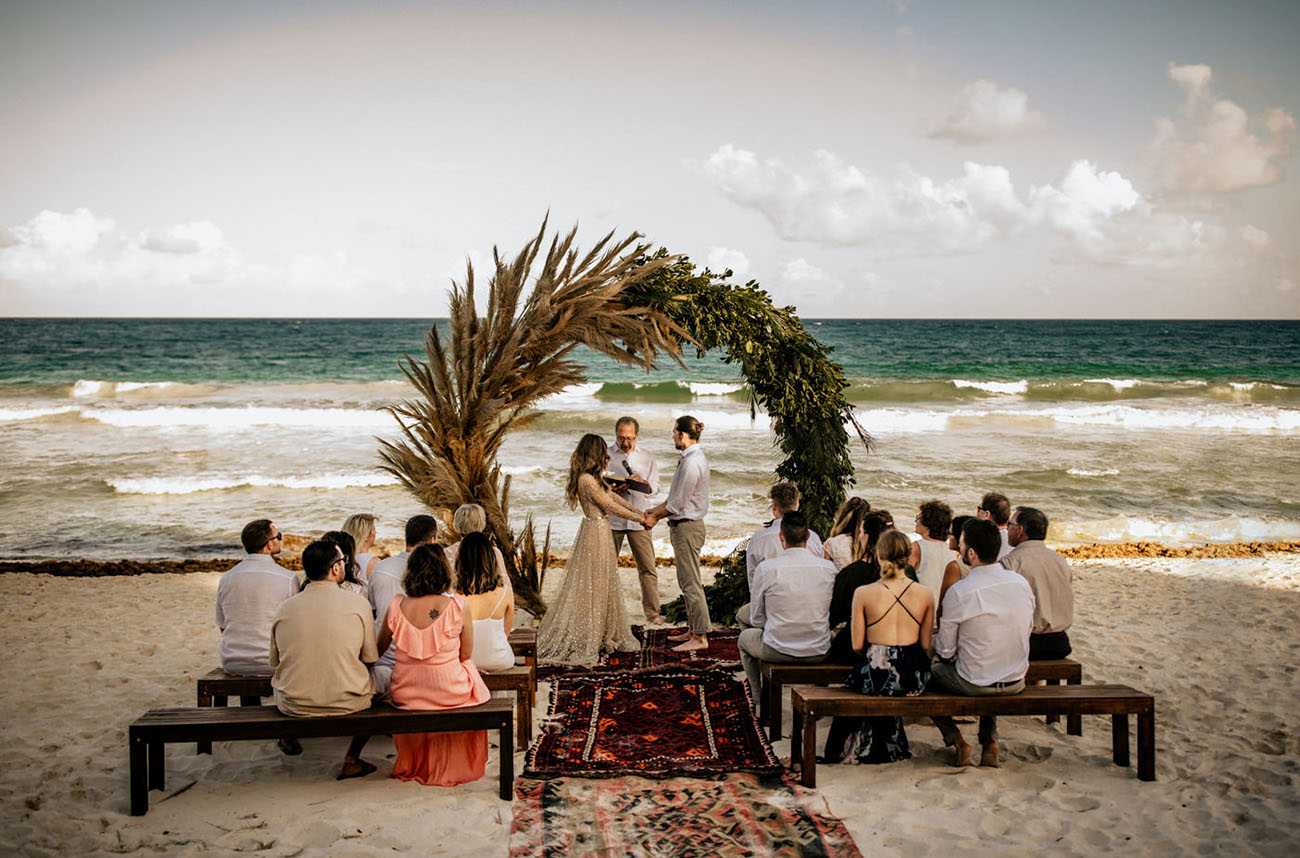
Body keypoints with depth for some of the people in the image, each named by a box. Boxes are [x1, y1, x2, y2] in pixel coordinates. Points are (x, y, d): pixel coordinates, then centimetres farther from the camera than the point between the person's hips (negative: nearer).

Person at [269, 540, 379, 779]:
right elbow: (370, 660, -2)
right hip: (347, 704, -3)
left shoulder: (284, 609, -4)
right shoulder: (357, 604, -10)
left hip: (293, 705, 3)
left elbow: (275, 662, 8)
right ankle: (351, 760, 23)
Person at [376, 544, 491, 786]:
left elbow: (379, 648, 5)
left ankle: (414, 764, 50)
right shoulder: (457, 606, -17)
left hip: (406, 694, 2)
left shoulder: (396, 606, -11)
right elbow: (466, 654, -4)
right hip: (450, 693, -2)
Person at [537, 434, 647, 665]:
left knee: (602, 584, 15)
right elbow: (610, 506, -17)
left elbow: (610, 494, 18)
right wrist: (639, 518, -5)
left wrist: (637, 511, 18)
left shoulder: (590, 478, 8)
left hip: (597, 531, 10)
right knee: (591, 586, -3)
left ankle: (601, 635, 24)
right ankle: (580, 640, 4)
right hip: (596, 532, -10)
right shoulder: (587, 480, -22)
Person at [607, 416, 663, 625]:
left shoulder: (647, 457, 10)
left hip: (639, 519, 1)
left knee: (647, 568, -1)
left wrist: (642, 482, -12)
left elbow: (655, 486, 10)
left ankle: (652, 612, 6)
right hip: (612, 518, -1)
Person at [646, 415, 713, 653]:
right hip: (685, 526, 10)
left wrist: (656, 517, -4)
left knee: (690, 584, -5)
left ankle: (700, 637, 1)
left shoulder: (691, 463, -21)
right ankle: (693, 630, 25)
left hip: (687, 528, -10)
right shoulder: (693, 458, 11)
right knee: (687, 582, 17)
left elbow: (678, 504, -18)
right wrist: (655, 510, 14)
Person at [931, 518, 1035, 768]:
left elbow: (945, 651, -12)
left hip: (974, 684, -5)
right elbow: (1027, 630, 7)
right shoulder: (1021, 583, -6)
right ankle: (989, 740, 23)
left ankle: (957, 741, 12)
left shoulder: (959, 592, -21)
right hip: (1016, 682, 5)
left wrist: (946, 652, 11)